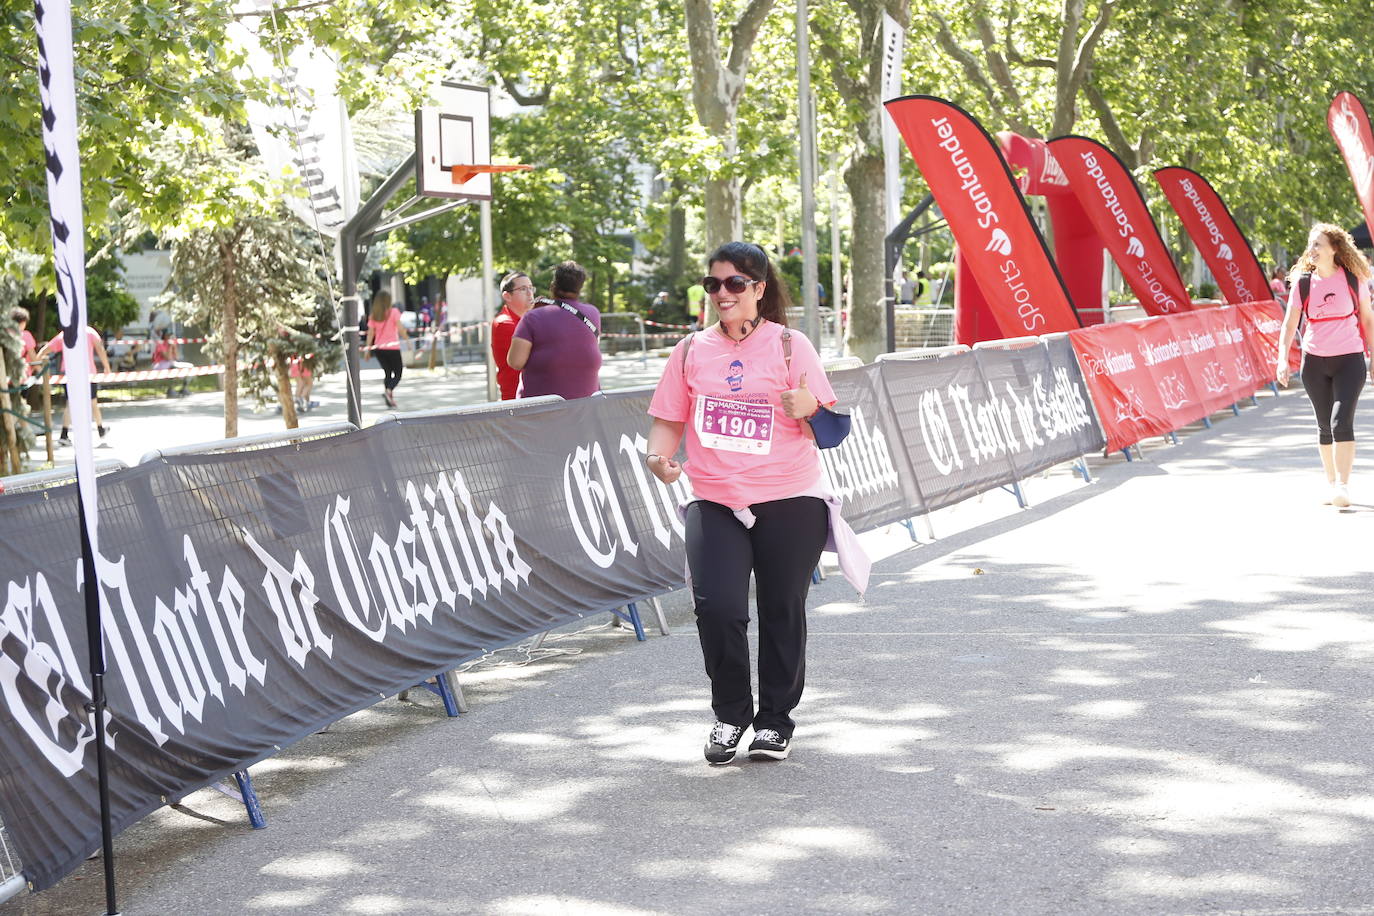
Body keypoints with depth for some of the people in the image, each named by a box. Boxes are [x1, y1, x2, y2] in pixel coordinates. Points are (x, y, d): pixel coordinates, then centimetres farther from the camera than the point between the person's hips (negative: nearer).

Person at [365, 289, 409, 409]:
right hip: (392, 347, -4)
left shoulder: (373, 315, 4)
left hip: (378, 348, 4)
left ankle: (389, 399, 12)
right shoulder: (393, 312, -5)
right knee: (397, 374, 4)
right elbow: (400, 328, -12)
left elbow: (370, 333, 1)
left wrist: (368, 348, 4)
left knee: (387, 373, 18)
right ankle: (389, 390, -25)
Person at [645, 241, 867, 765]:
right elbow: (669, 420, 12)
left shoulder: (789, 345, 2)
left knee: (782, 612, 4)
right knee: (716, 606, -14)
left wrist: (809, 410, -22)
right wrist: (660, 457, -9)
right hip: (715, 504, 1)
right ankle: (730, 714, 8)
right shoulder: (692, 351, 8)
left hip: (789, 503, -1)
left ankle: (776, 720, 22)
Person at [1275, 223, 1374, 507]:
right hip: (1315, 362, 2)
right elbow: (1289, 324, 0)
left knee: (1341, 422, -15)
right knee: (1325, 427, 9)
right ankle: (1331, 484, 21)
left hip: (1349, 360, -2)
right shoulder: (1302, 282, 0)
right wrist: (1283, 359, -12)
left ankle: (1343, 486, -12)